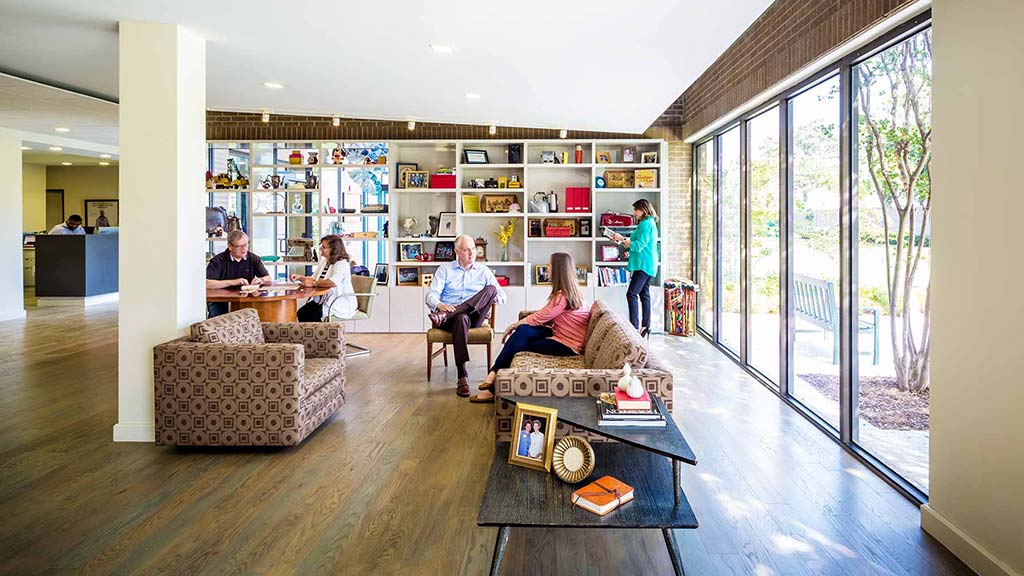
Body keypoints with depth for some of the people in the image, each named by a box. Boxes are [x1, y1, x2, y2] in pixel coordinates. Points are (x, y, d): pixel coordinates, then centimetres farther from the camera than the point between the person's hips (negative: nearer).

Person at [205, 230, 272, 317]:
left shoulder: (253, 258, 6)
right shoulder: (218, 261, -7)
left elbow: (268, 278, 11)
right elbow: (207, 284, -20)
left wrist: (261, 280, -12)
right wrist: (232, 282, -22)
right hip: (220, 302, -3)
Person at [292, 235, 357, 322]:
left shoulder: (342, 264, -15)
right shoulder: (324, 262, 16)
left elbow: (333, 282, -32)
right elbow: (313, 278, 21)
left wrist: (313, 283, -22)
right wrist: (300, 277, 3)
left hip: (341, 303, -8)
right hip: (323, 299, 9)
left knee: (311, 313, -26)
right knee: (301, 312, -13)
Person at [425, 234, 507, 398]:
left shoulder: (484, 271, 18)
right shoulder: (445, 269, 14)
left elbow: (502, 296, 14)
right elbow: (432, 294, 3)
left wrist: (489, 297, -9)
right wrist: (440, 305, -20)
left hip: (474, 316, 2)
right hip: (449, 317, -1)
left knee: (491, 289, -26)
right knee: (462, 319, -40)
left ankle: (444, 316, -36)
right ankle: (462, 377, -44)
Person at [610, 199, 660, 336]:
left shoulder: (645, 224, -13)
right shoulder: (650, 223, 19)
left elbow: (639, 246, -18)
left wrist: (621, 239, -12)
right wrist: (623, 239, 12)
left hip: (643, 265, -11)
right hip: (648, 265, 11)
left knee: (631, 294, -13)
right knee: (644, 294, 11)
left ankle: (634, 325, -16)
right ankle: (645, 326, 14)